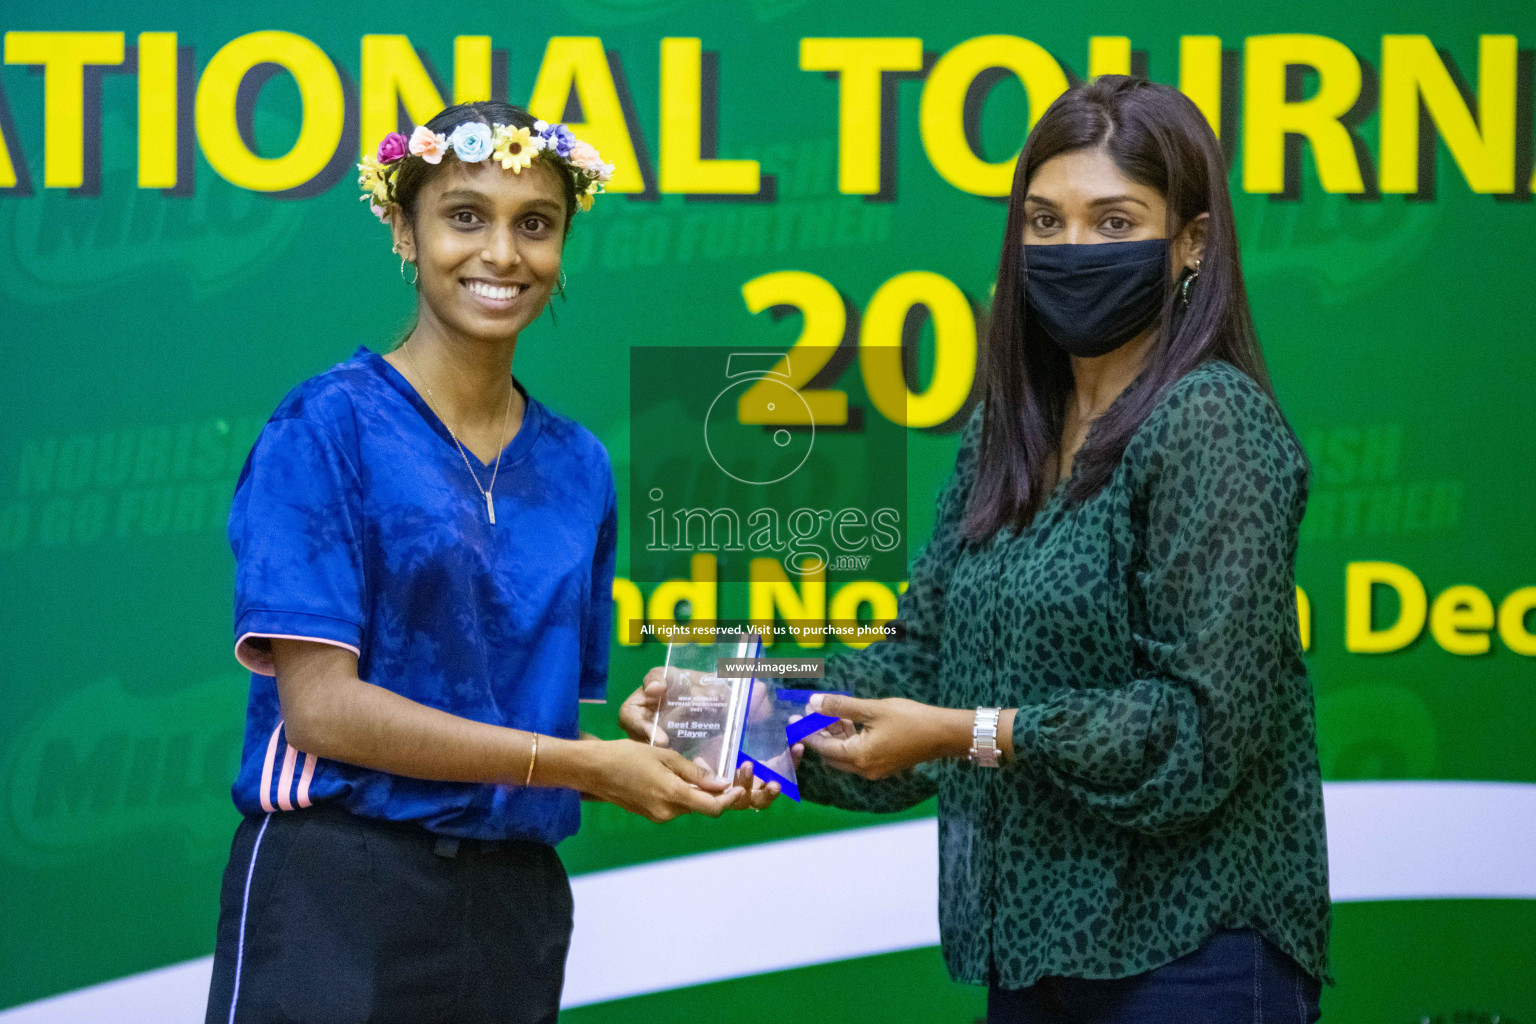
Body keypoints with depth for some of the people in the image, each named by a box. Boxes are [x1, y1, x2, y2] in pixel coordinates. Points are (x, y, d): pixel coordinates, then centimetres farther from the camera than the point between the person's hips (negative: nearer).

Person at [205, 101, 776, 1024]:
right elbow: (319, 706, -13)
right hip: (339, 894, -5)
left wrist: (667, 765, -3)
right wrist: (582, 764, -15)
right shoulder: (329, 428, -5)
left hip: (516, 906, 5)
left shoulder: (578, 468, 12)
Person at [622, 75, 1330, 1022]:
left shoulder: (1211, 425, -12)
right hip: (1035, 944, 7)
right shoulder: (1008, 435, 12)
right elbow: (922, 657, 11)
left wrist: (972, 734, -19)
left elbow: (1202, 723, -17)